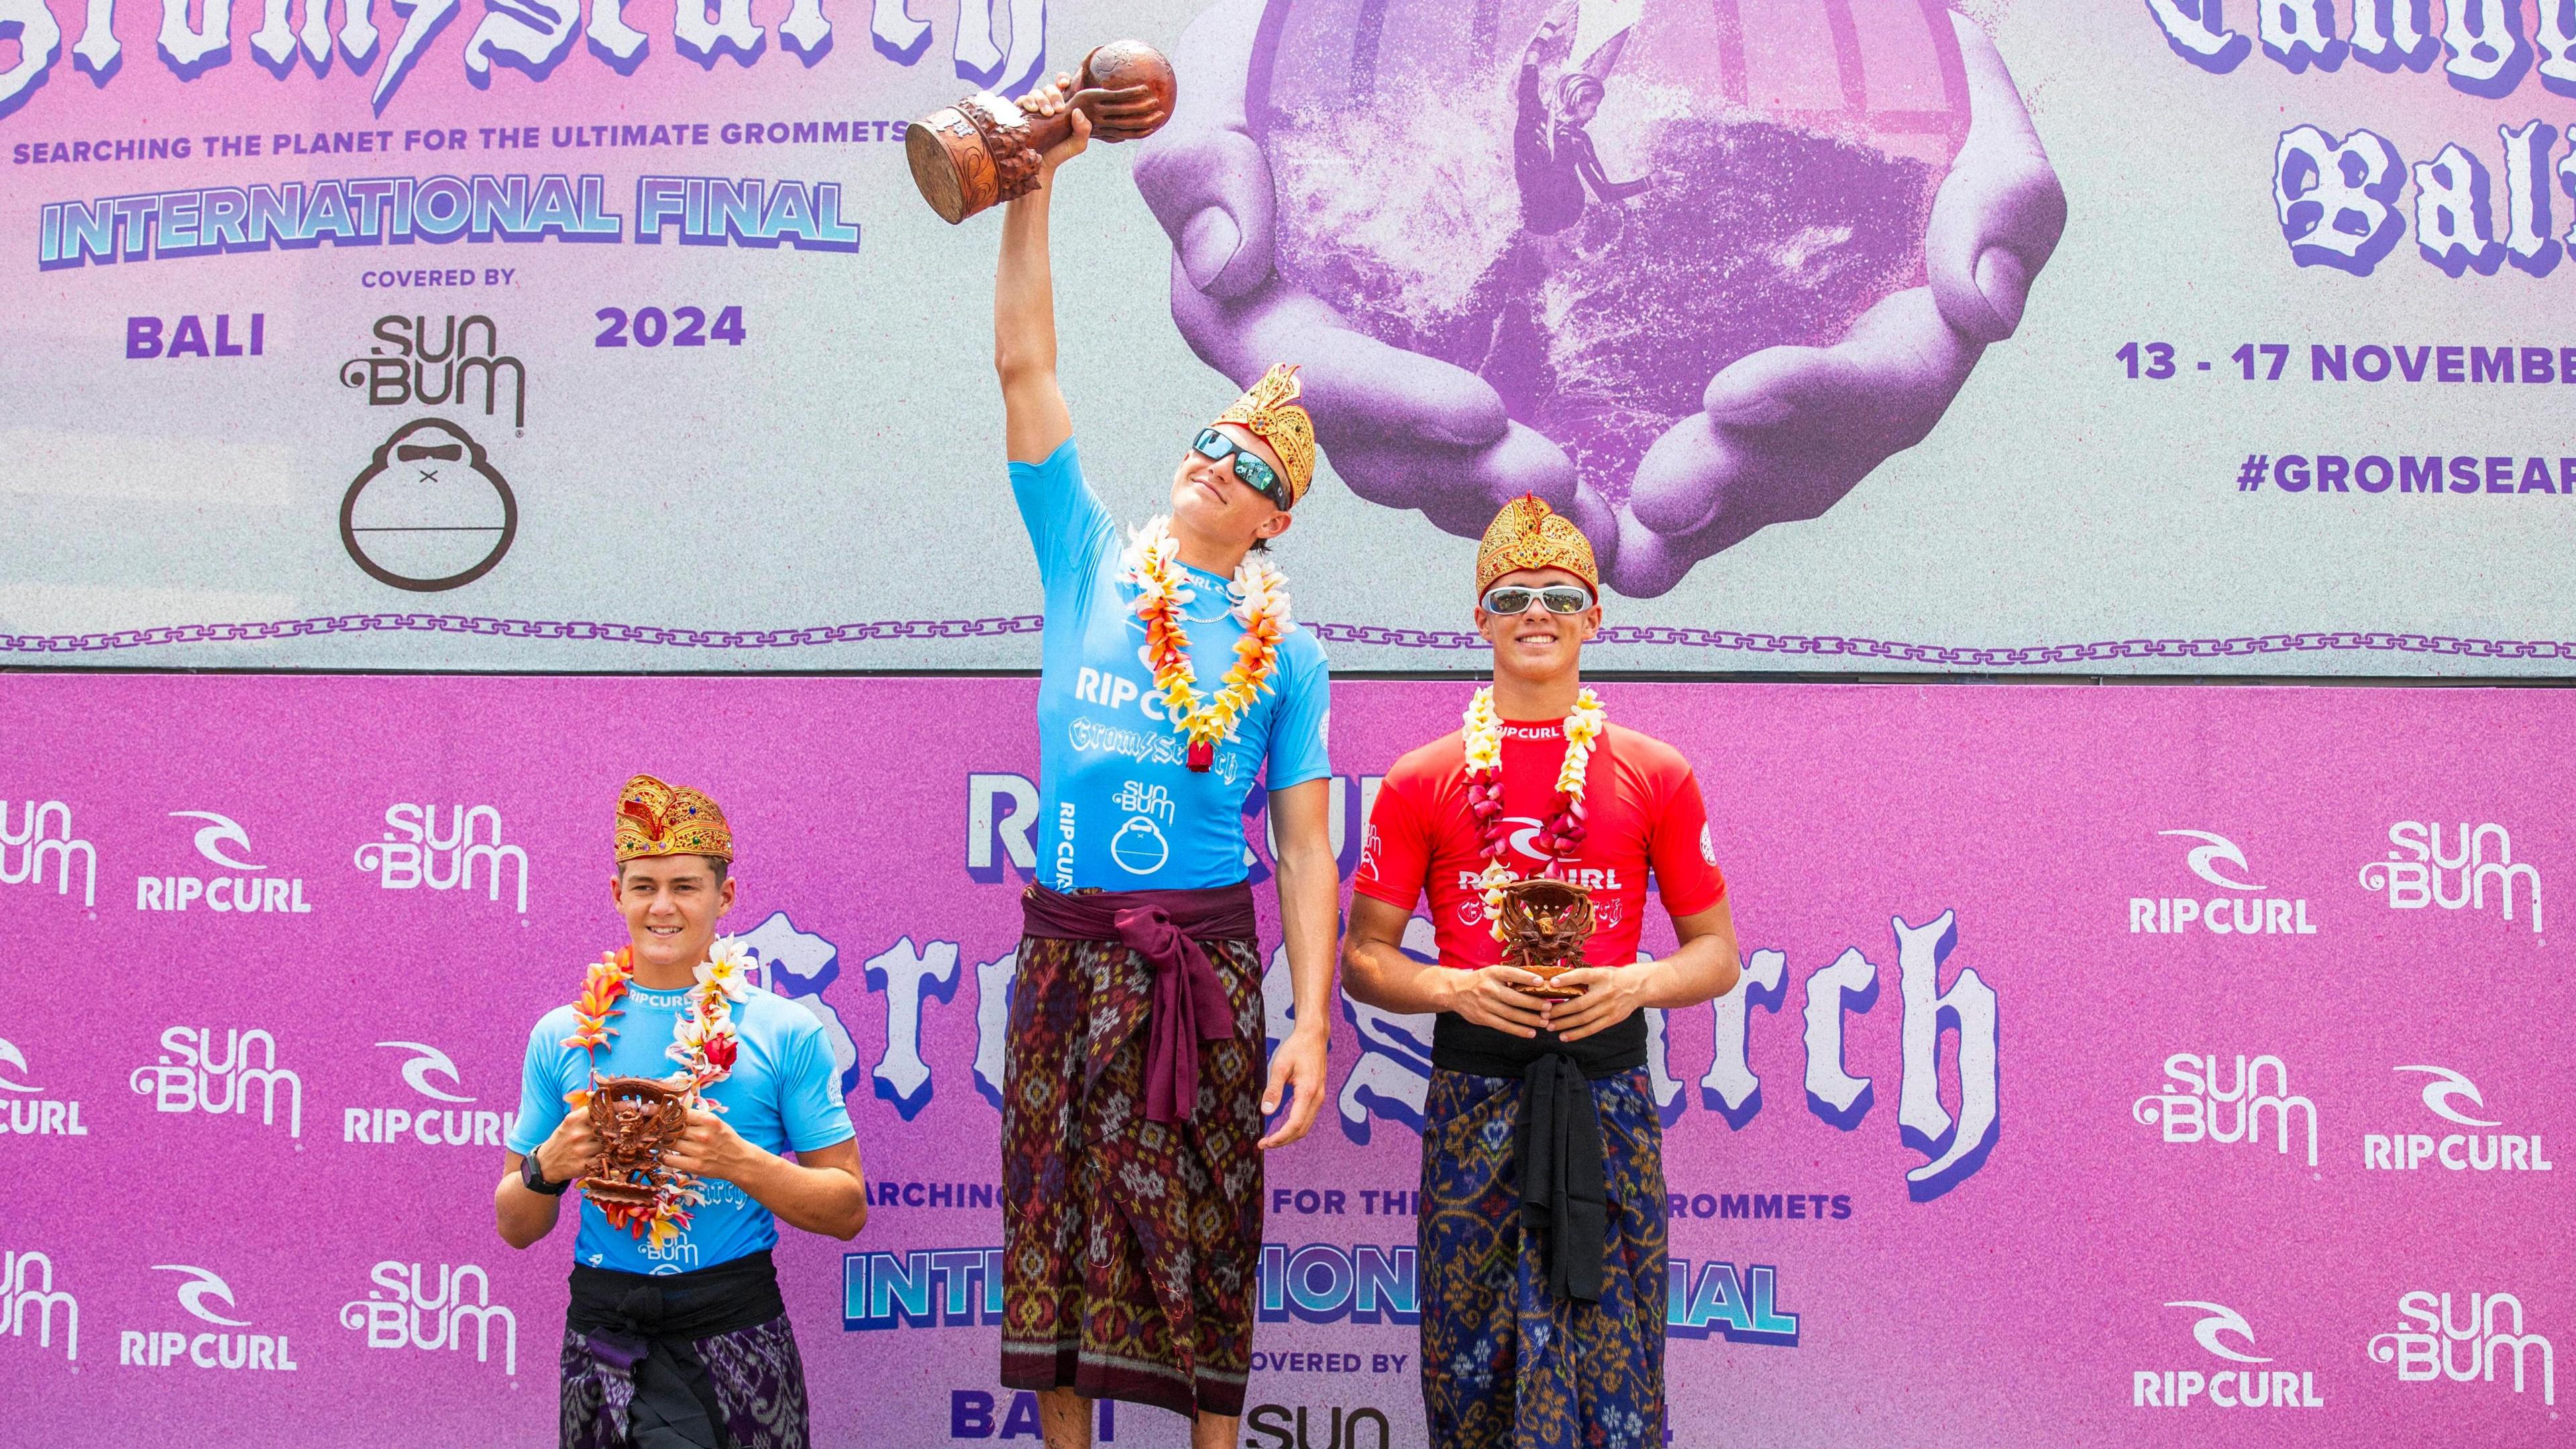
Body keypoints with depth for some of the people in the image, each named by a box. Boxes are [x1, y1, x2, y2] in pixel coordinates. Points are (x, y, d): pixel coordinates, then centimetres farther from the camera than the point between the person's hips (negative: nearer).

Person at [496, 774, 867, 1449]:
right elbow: (515, 1229, 12)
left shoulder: (785, 1033, 1)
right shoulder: (564, 1035, 8)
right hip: (605, 1335, 1)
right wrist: (547, 1166, -8)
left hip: (737, 1328, -1)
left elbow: (848, 1211, -1)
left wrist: (741, 1162, -14)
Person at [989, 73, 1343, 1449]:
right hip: (1068, 943, 1)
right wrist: (1033, 183, -6)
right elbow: (1024, 364, 1)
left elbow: (1305, 845, 0)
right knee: (1058, 1220, 6)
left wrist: (1311, 1023, -9)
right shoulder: (1089, 560, 6)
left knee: (1201, 1228, 5)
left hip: (1207, 954, -1)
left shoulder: (1285, 652, 4)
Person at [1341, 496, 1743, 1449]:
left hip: (1607, 1091, 0)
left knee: (1609, 1365, -1)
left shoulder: (1655, 776, 8)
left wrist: (1636, 983, -9)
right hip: (1473, 1091, 0)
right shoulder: (1421, 781, 7)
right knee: (1469, 1370, 3)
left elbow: (1717, 954, 11)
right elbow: (1363, 959, 8)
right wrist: (1456, 987, -11)